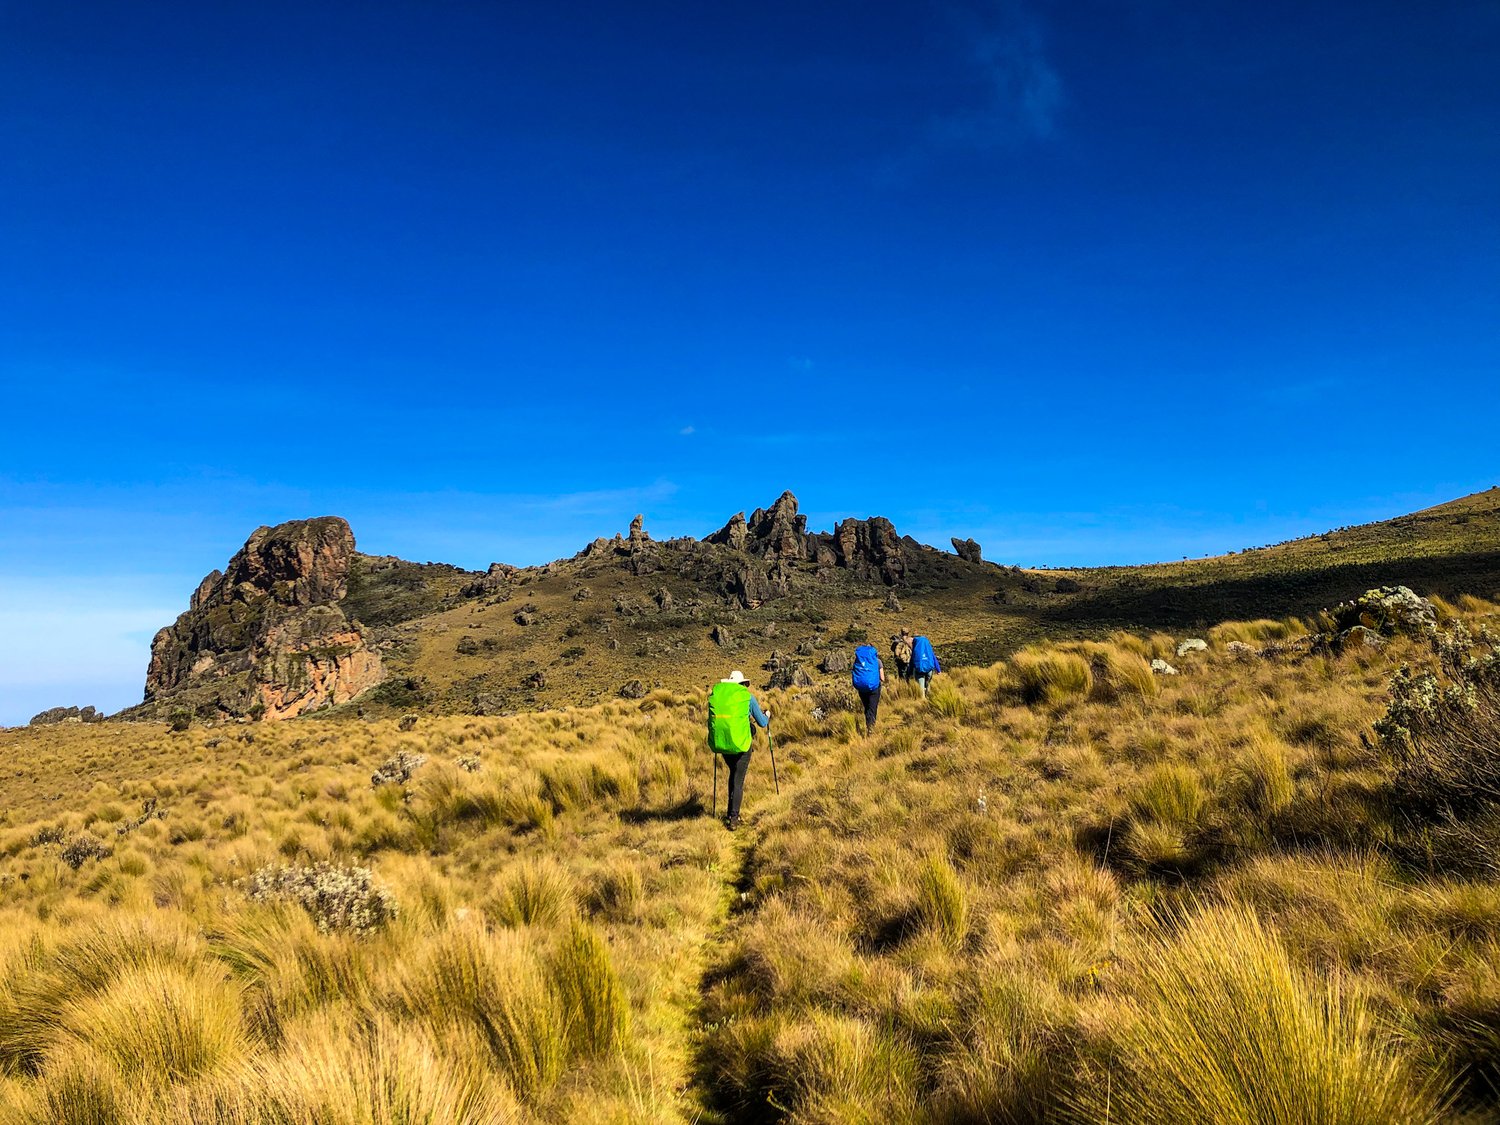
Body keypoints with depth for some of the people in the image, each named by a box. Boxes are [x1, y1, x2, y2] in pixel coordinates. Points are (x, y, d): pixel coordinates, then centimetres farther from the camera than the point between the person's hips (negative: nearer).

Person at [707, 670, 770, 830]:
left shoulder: (715, 695, 5)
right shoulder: (748, 697, -1)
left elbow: (711, 721, 15)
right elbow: (762, 723, 7)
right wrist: (767, 715, 29)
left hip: (722, 743, 3)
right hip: (741, 744, -3)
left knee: (733, 774, 25)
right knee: (738, 780, 6)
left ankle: (731, 813, 26)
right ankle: (733, 818, 2)